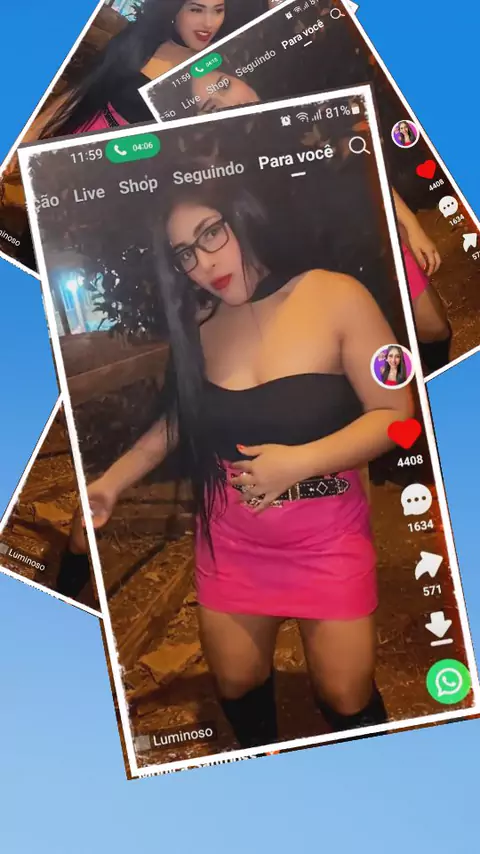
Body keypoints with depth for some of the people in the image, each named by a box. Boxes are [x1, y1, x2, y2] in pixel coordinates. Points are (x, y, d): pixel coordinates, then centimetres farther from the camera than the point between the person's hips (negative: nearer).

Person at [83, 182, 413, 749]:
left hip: (326, 536, -3)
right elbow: (180, 419, 11)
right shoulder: (198, 324, -3)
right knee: (235, 685, 17)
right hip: (229, 539, 4)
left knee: (347, 698, 5)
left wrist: (299, 461, -24)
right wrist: (112, 481, 6)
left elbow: (395, 414, -15)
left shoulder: (336, 298, -15)